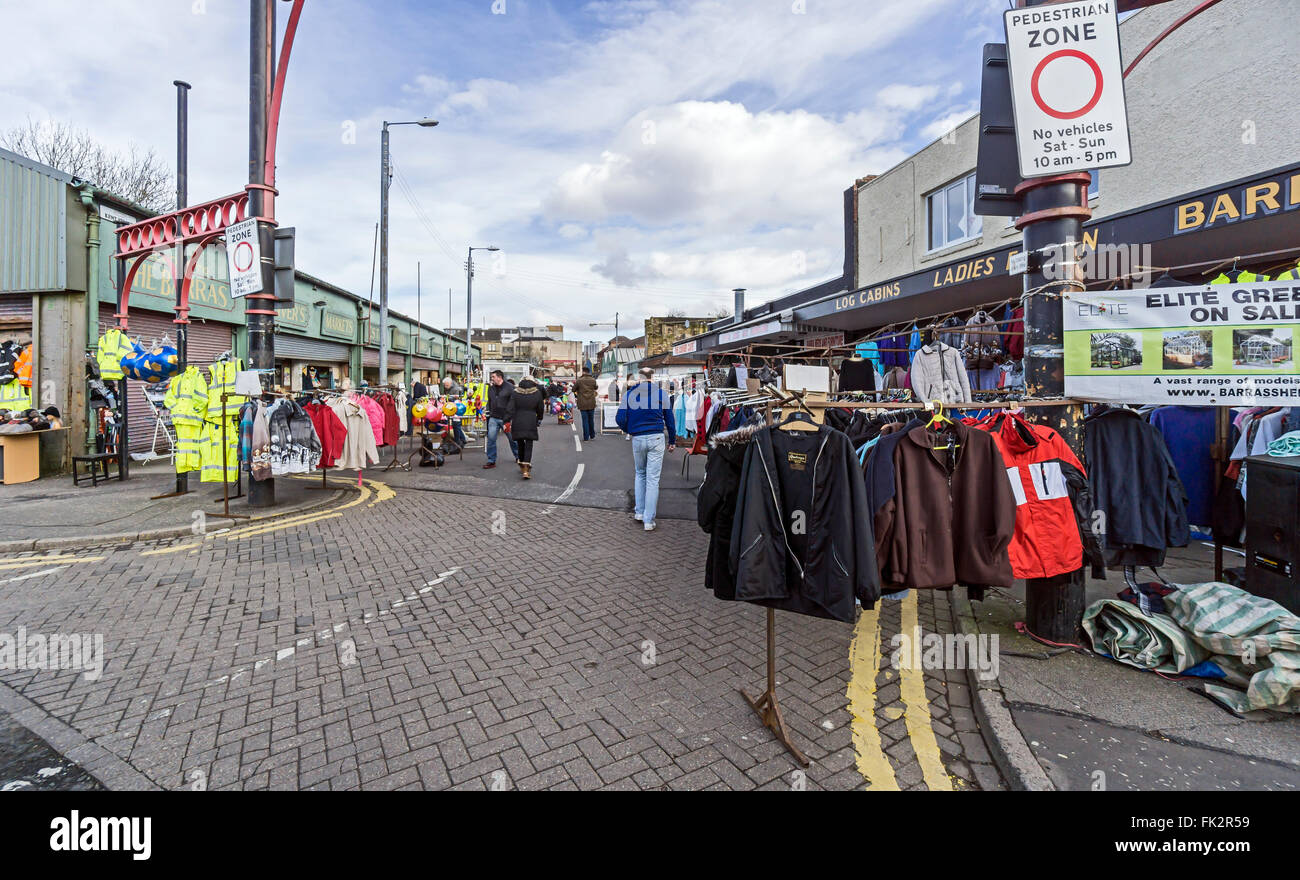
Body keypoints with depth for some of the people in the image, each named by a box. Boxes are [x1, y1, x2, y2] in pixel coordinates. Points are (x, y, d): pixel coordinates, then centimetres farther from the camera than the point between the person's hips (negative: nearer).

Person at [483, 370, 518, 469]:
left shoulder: (510, 388, -8)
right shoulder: (491, 388, 11)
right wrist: (489, 412, 16)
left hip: (506, 419, -4)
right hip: (493, 418, 4)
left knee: (512, 438, 10)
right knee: (491, 439, -3)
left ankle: (518, 457, 30)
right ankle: (491, 461, 4)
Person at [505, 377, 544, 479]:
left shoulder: (515, 394, 0)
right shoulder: (537, 393, 1)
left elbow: (510, 408, -6)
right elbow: (540, 409, 11)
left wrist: (507, 421, -5)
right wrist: (539, 419, 27)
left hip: (517, 423, 1)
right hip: (531, 423, -1)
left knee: (520, 444, 17)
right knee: (529, 445, -2)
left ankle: (522, 466, 28)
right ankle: (526, 469, -15)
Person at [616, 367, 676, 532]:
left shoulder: (629, 394, 3)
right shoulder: (661, 393, 2)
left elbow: (620, 418, -2)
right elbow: (670, 419, 5)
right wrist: (672, 441, 14)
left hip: (637, 439, 1)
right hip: (656, 438, -1)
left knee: (640, 474, 23)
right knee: (653, 479, 1)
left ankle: (640, 512, 23)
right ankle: (649, 521, 5)